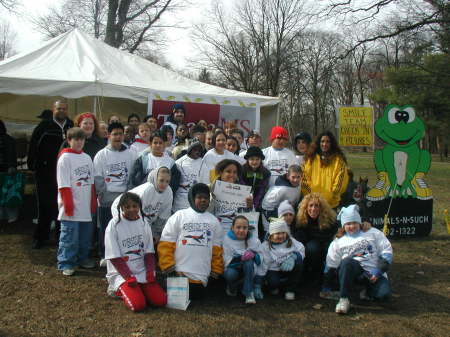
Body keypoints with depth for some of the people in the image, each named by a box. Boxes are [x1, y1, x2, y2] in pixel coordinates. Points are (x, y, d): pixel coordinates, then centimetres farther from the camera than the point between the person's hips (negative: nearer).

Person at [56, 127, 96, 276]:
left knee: (86, 234, 13)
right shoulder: (65, 158, -6)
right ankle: (66, 263, 6)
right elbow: (63, 184, -11)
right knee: (70, 235, -3)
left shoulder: (87, 158, 12)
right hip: (71, 205, -6)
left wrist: (93, 201, 12)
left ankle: (82, 258, 28)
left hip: (86, 205, 6)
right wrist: (68, 203, -15)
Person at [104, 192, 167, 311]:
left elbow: (149, 252, 7)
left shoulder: (143, 223, 5)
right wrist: (129, 278, -16)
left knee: (161, 301, -12)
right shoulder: (114, 225, -10)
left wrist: (150, 272, -7)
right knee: (138, 304, -23)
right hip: (121, 274, -4)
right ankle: (119, 289, 6)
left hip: (142, 272, 4)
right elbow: (115, 257, -11)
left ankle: (138, 289, 13)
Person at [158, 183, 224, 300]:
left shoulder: (214, 221, 12)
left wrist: (216, 271, 6)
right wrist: (170, 268, -8)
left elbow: (217, 249, 12)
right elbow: (166, 245, -2)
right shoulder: (179, 216, 2)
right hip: (179, 274, -2)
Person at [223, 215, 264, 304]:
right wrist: (241, 258, -31)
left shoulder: (254, 240, -8)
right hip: (234, 268, 0)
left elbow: (260, 259, -9)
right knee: (230, 274, -33)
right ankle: (232, 287, 3)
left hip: (249, 270, 1)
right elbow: (227, 260, -16)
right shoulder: (227, 239, -11)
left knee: (249, 261, -32)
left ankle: (249, 293, -27)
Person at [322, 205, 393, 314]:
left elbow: (386, 251, 6)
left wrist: (379, 271, -7)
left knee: (384, 294, -30)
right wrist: (326, 287, 11)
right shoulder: (338, 241, 16)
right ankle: (343, 299, -29)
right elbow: (331, 264, 16)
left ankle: (368, 291, 5)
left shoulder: (372, 233, 13)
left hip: (374, 273, 0)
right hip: (351, 270, 0)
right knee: (348, 261, -35)